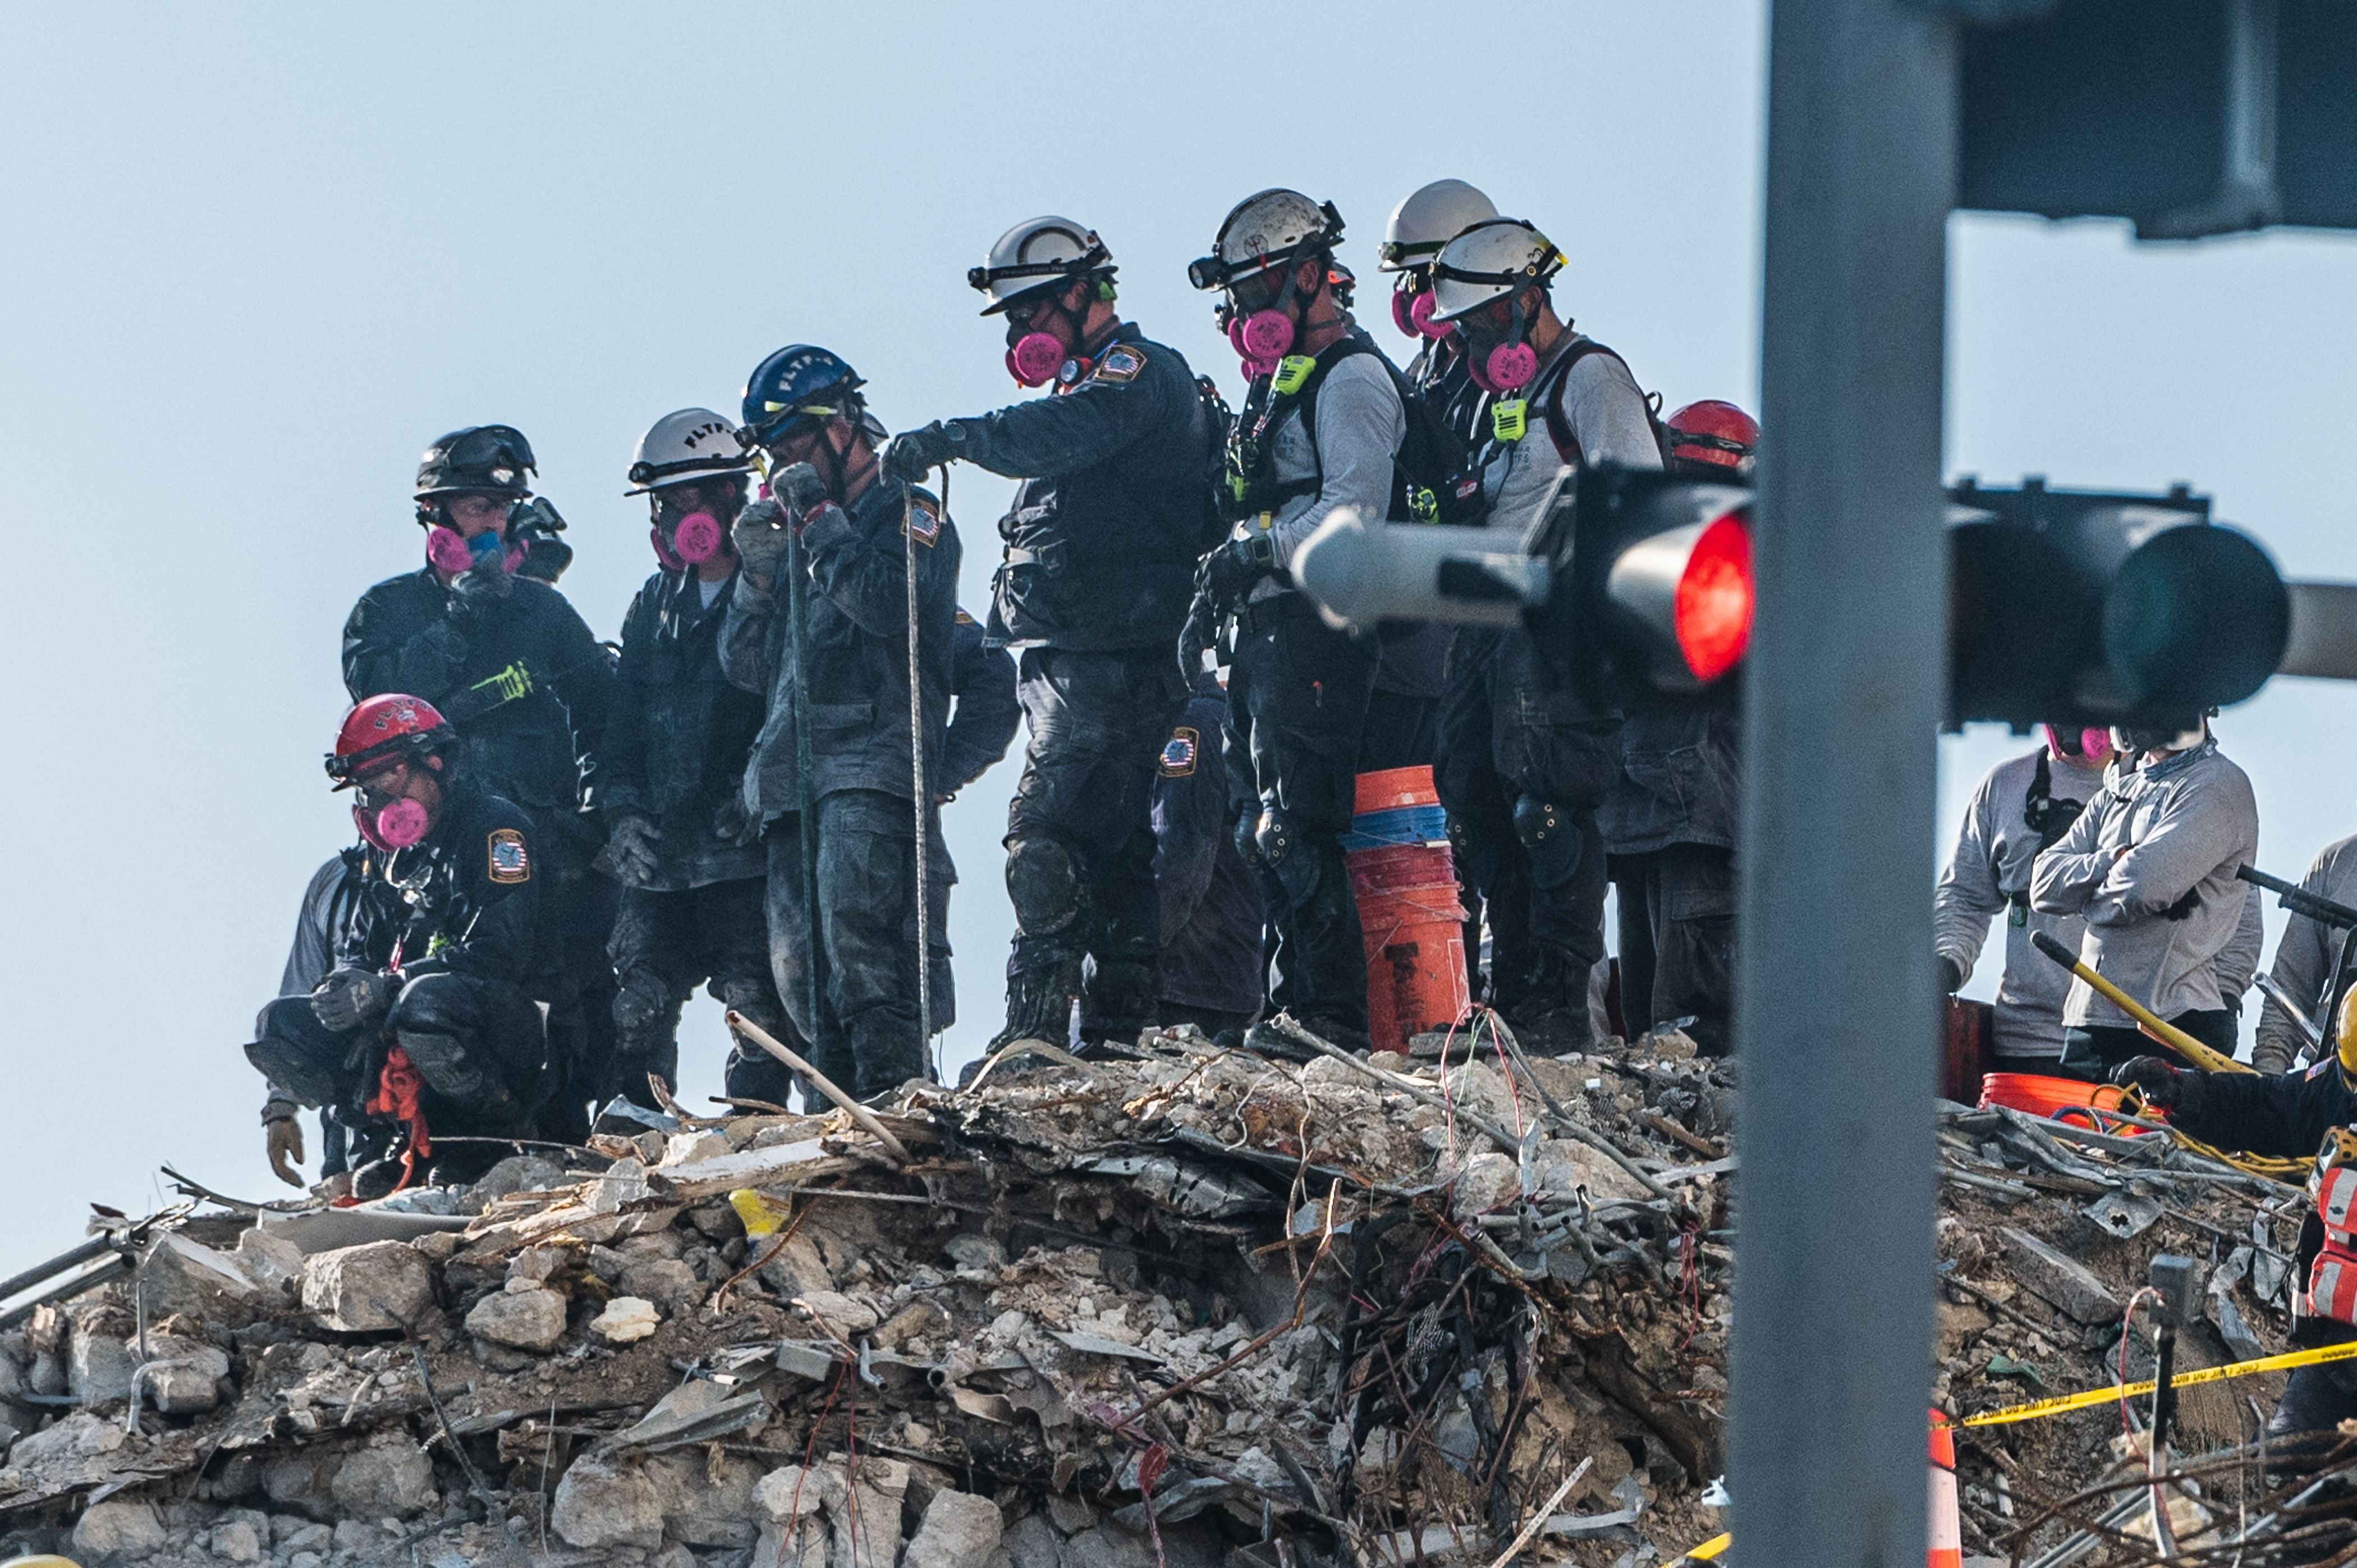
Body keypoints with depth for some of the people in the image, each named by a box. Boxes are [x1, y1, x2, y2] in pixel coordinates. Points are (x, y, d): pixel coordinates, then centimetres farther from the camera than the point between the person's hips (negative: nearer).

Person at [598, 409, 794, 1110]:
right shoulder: (655, 606, 21)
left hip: (746, 849, -6)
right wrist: (622, 810, 5)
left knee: (757, 1005, -10)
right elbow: (622, 724, 21)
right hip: (658, 855, 6)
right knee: (638, 1012, 0)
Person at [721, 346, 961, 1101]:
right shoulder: (795, 530, 27)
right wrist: (758, 572, 6)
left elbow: (888, 603, -15)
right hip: (791, 775, 7)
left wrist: (819, 517, -8)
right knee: (800, 961, 0)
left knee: (858, 930, -22)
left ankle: (894, 1089, -25)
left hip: (872, 762, -7)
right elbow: (745, 664, 22)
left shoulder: (907, 516, 7)